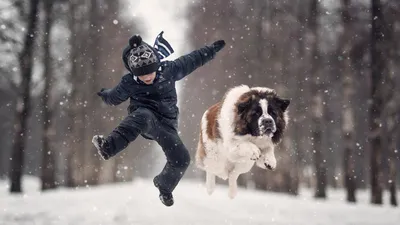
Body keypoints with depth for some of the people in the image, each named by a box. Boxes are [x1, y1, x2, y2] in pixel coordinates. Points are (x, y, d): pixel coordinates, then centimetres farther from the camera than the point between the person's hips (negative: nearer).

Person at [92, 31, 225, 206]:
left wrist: (213, 49, 10)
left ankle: (164, 186, 25)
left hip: (166, 124, 3)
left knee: (181, 160, -8)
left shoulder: (169, 70, -8)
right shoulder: (129, 83, -9)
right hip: (144, 117, -3)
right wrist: (104, 95, 2)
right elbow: (114, 97, 14)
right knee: (142, 116, -41)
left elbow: (193, 60, 5)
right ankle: (108, 147, -62)